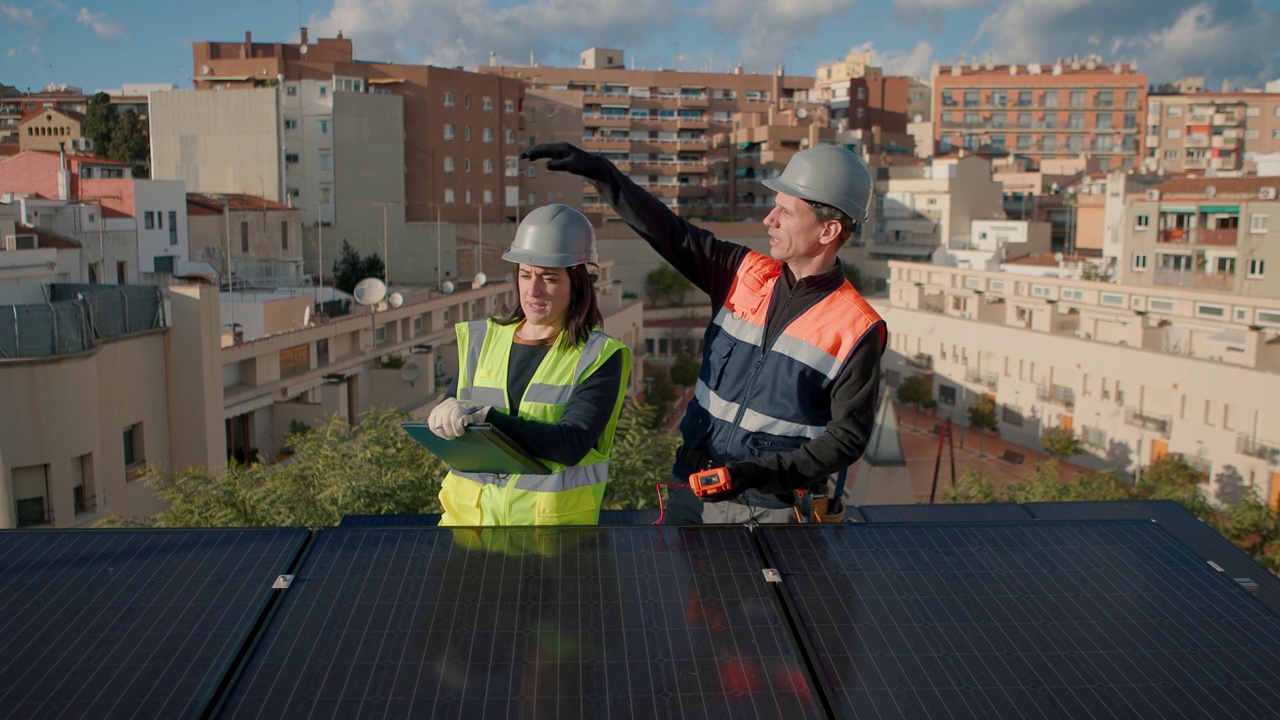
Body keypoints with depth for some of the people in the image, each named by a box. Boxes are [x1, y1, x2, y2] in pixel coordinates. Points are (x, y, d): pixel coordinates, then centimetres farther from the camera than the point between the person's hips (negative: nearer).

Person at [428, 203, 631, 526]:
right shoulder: (480, 340, 10)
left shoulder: (598, 356, -3)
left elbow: (571, 444, -15)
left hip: (554, 517, -2)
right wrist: (447, 415, -18)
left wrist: (487, 419, -26)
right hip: (469, 513, 3)